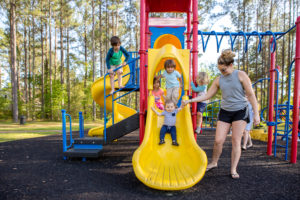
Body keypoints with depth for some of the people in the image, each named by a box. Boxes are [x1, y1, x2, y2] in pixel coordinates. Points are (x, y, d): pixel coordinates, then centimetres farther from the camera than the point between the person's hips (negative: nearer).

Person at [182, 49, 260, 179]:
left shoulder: (241, 75, -5)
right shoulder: (219, 80, 5)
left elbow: (251, 95, -5)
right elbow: (207, 95, 7)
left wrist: (256, 114, -8)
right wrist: (190, 100, 0)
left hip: (240, 111, -2)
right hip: (225, 111, 3)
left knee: (236, 141, -2)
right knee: (218, 140, -2)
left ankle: (233, 170, 12)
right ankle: (214, 163, 22)